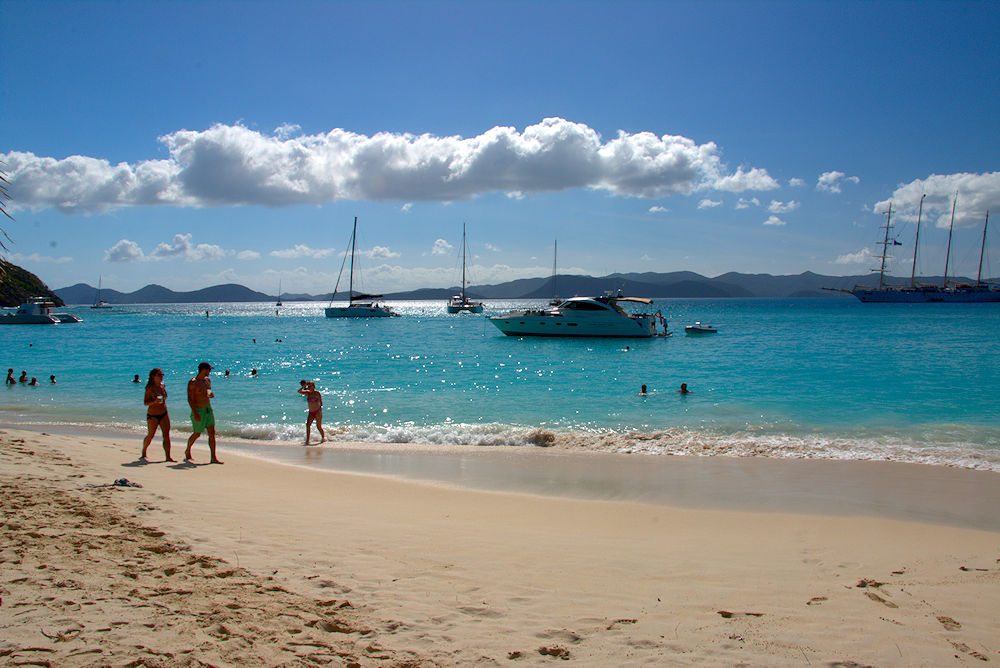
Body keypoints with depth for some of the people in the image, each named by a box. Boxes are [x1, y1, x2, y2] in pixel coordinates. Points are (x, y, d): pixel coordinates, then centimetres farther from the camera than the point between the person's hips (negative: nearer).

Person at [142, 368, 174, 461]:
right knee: (150, 435, 5)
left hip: (164, 414, 5)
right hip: (152, 415, -5)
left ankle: (168, 456, -6)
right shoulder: (150, 388, -10)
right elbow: (145, 403, -13)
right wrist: (154, 401, -30)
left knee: (166, 435, -4)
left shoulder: (162, 386, 7)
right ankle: (143, 453, 29)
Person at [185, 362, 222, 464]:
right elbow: (190, 399, -16)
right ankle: (187, 451, 33)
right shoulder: (193, 382, -14)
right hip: (198, 411, -6)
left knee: (212, 433, -1)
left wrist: (211, 394, -4)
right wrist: (195, 413, -22)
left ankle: (213, 458, -2)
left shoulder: (208, 380, 8)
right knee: (197, 434, 6)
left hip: (208, 409, 6)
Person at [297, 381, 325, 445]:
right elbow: (299, 391, -1)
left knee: (318, 427, -1)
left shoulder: (317, 393, -8)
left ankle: (323, 437, 22)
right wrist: (304, 386, -6)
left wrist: (320, 409, -14)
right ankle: (307, 440, -14)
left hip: (317, 412, -5)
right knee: (307, 425, -13)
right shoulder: (307, 393, 7)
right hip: (311, 413, 5)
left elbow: (321, 402, -6)